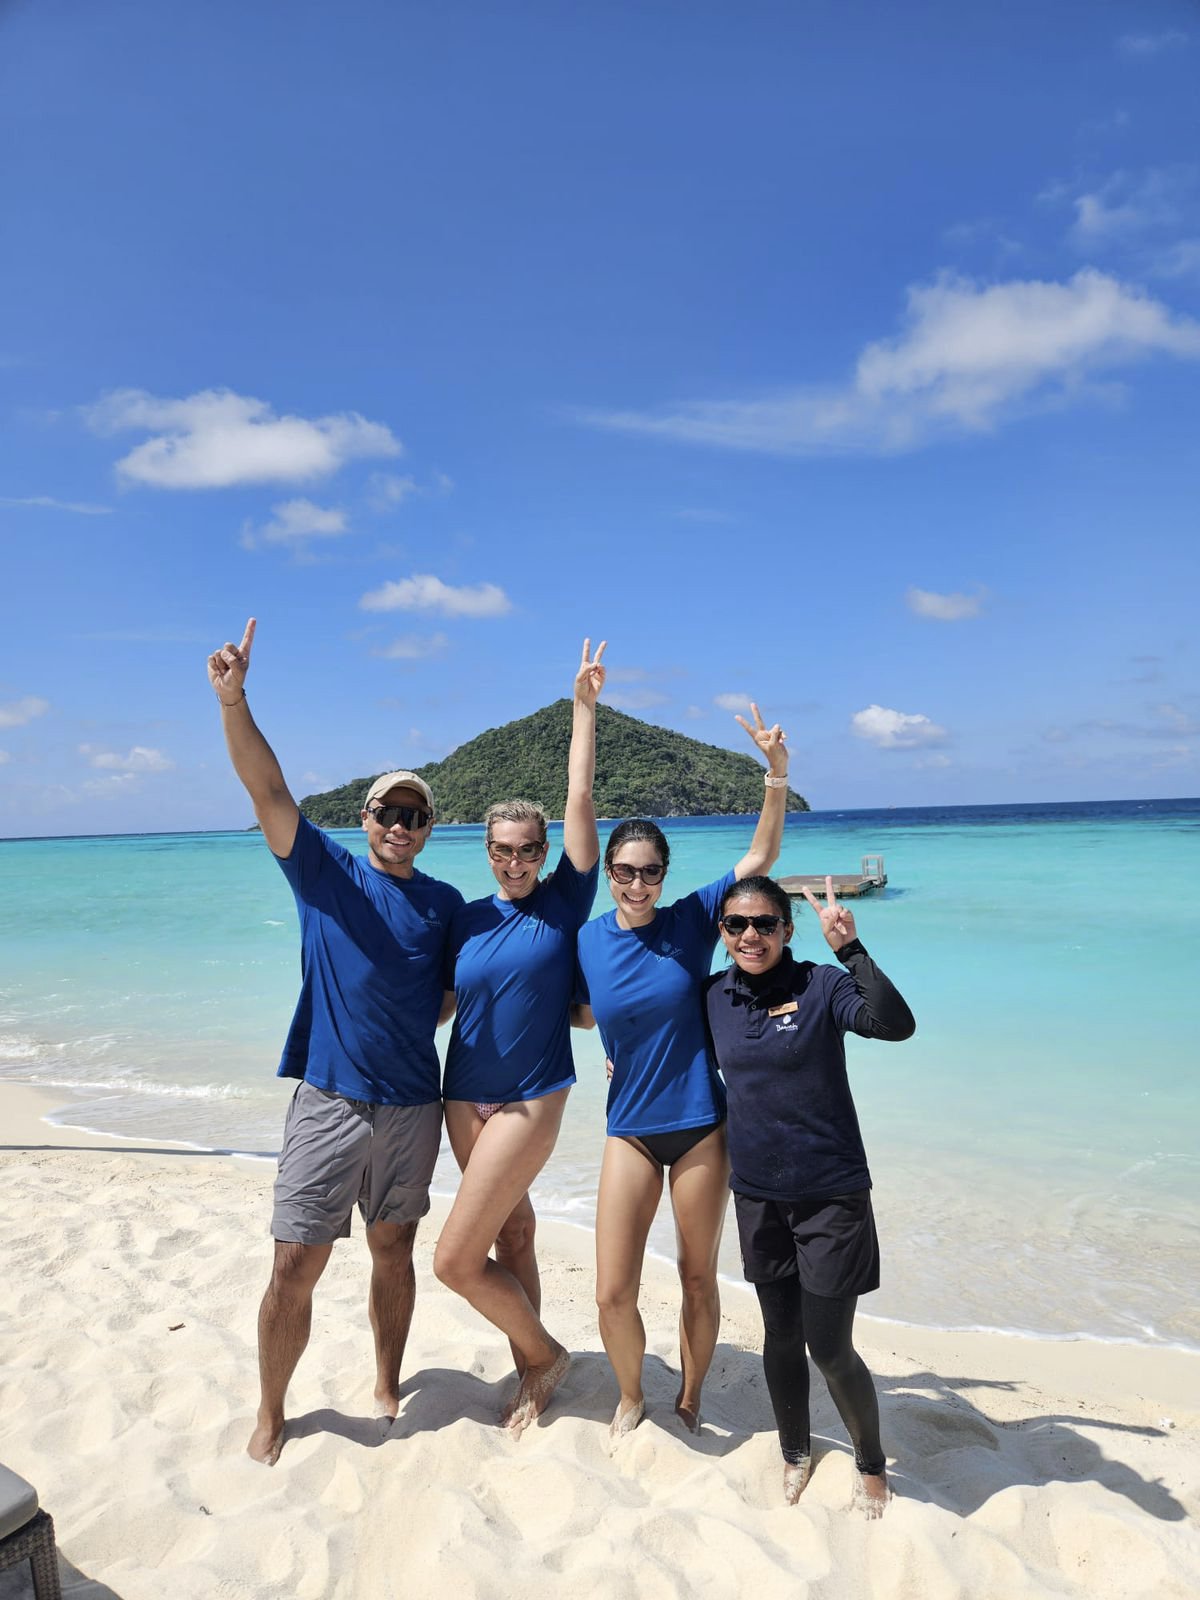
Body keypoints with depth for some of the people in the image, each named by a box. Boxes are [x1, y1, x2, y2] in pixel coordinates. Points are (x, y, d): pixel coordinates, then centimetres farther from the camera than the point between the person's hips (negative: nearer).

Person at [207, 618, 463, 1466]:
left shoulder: (446, 902, 6)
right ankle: (271, 1415, 26)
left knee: (394, 1250, 16)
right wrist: (234, 701, -29)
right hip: (330, 1100, -2)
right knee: (296, 1267, 3)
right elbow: (269, 790, -16)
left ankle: (388, 1386, 37)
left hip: (412, 1104, 2)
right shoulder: (325, 871, -2)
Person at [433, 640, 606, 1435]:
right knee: (511, 1234, 18)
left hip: (529, 1100, -5)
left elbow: (580, 800, -11)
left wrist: (585, 706, -11)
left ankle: (542, 1353, 19)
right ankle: (535, 1369, 36)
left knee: (456, 1259, -5)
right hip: (464, 1097, 5)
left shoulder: (566, 900, -6)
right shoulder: (467, 919, 4)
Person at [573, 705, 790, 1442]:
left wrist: (777, 772, -20)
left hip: (699, 1124, -1)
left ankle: (690, 1401, 39)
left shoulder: (692, 919, -8)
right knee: (613, 1294, 1)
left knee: (699, 1278, 13)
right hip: (631, 1128, 1)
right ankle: (631, 1399, 32)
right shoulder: (588, 941, -3)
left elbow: (762, 856, -11)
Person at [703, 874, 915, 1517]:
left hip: (830, 1193, -4)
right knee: (780, 1336, 17)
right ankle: (795, 1454, 42)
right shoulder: (714, 997, 0)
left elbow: (897, 1025, -31)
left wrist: (849, 948, -37)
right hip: (758, 1195, 4)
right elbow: (695, 1061, 21)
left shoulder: (821, 986, -14)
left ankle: (871, 1463, 32)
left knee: (829, 1347, 4)